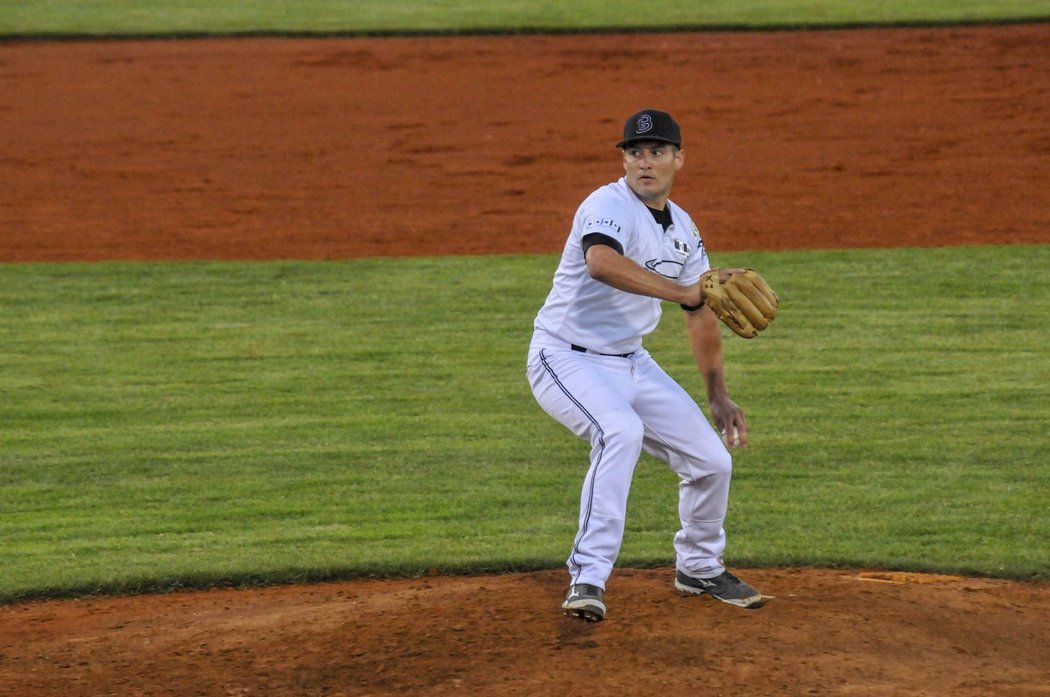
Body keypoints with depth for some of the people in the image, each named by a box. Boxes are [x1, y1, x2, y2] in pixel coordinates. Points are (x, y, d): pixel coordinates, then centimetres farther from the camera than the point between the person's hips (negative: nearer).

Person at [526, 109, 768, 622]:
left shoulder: (682, 229, 7)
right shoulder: (610, 205, -19)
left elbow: (700, 314, 17)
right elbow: (600, 262, -42)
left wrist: (718, 397, 16)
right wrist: (684, 292, -45)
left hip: (630, 363, 8)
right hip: (567, 359, -8)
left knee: (711, 460, 5)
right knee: (621, 431, -36)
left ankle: (700, 569, 33)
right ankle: (588, 577, -35)